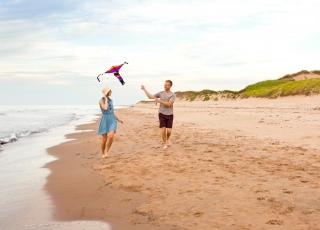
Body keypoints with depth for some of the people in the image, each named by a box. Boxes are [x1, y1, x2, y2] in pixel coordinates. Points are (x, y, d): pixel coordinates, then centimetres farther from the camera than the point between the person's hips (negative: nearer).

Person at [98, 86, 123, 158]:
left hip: (112, 120, 4)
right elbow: (105, 108, -26)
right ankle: (103, 153, 23)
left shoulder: (111, 100, 11)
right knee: (104, 139, 1)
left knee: (111, 136, -17)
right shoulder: (101, 101, -8)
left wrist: (118, 119, 12)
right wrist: (106, 99, -13)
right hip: (105, 120, -4)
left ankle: (106, 152, 0)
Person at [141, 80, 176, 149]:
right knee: (163, 130, -6)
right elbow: (151, 96, 10)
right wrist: (144, 89, 6)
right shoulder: (161, 93, 5)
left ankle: (168, 138, 29)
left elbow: (169, 104, -16)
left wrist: (159, 101, -15)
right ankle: (165, 144, 13)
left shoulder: (173, 95, -5)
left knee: (169, 131, -5)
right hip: (162, 114, 2)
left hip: (169, 115, -1)